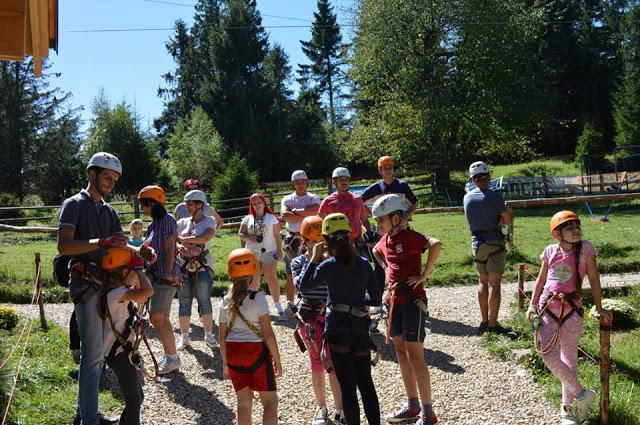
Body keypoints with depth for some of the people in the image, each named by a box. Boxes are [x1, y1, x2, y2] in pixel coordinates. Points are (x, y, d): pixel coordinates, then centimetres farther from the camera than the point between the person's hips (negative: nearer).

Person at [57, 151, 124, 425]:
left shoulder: (109, 211, 19)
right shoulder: (74, 204, -4)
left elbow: (121, 246, 11)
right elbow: (63, 246, -16)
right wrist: (101, 242, -27)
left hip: (106, 284, 8)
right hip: (86, 284, -8)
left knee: (95, 352, 13)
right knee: (93, 353, -9)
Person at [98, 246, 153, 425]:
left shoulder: (120, 291, 8)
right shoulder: (116, 293, -23)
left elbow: (141, 298, 21)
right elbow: (147, 292, -37)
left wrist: (136, 274, 10)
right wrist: (139, 268, -23)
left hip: (124, 351, 10)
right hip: (120, 353, -10)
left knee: (137, 397, 20)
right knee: (134, 401, -4)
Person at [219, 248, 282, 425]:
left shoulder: (225, 302, 1)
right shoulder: (258, 298, -11)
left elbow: (223, 337, 5)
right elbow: (268, 333, -13)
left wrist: (225, 363, 16)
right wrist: (277, 360, -5)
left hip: (233, 353, 5)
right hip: (256, 351, -4)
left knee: (244, 402, 13)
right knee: (270, 401, 4)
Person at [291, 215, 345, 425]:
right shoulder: (298, 262, -1)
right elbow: (300, 284, -20)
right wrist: (313, 261, -23)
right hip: (310, 317, 0)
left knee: (335, 363, 0)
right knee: (317, 362, 9)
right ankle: (321, 407, 25)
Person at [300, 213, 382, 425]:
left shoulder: (327, 266, -10)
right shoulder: (364, 264, 0)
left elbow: (304, 286, 4)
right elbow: (377, 299, 4)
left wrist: (314, 259, 6)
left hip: (337, 330, -3)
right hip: (361, 329, 3)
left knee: (347, 386, 4)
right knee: (366, 382, 15)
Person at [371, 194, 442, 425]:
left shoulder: (409, 237, -17)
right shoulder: (385, 240, 8)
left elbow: (436, 244, -35)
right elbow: (376, 251, 32)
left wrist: (424, 275, -27)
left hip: (412, 301, -9)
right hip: (394, 300, 9)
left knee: (415, 357, -6)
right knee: (401, 353, 15)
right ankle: (412, 406, 27)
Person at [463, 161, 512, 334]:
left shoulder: (467, 198, 5)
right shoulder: (494, 196, -11)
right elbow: (507, 221, -4)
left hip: (477, 244, 5)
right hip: (495, 242, -5)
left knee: (483, 281, 17)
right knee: (494, 283, -3)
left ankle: (484, 321, 17)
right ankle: (493, 324, -1)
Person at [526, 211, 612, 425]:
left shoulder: (585, 249, -6)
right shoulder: (550, 251, 0)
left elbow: (593, 279, -2)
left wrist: (599, 308, -1)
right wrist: (532, 305, 6)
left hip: (571, 310, -2)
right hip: (548, 309, 2)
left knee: (569, 357, 8)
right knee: (549, 356, -3)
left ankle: (568, 407, 23)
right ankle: (582, 394, 16)